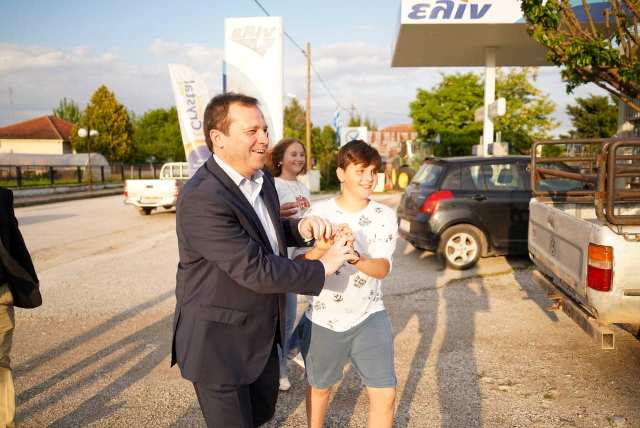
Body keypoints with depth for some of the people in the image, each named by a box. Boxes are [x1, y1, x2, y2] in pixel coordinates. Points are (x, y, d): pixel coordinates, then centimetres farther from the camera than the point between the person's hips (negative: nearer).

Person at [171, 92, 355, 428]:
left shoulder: (262, 178, 0)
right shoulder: (202, 199, -28)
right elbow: (255, 271, -29)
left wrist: (301, 228, -7)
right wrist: (322, 268, -18)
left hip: (262, 333, 8)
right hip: (218, 342, -8)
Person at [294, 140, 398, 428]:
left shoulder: (385, 216, -6)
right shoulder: (319, 212, -8)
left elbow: (382, 269, -16)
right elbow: (299, 265, -12)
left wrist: (353, 255, -37)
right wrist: (321, 249, -33)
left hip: (369, 317, 0)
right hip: (323, 319, 0)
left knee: (385, 395, -2)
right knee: (320, 387, 20)